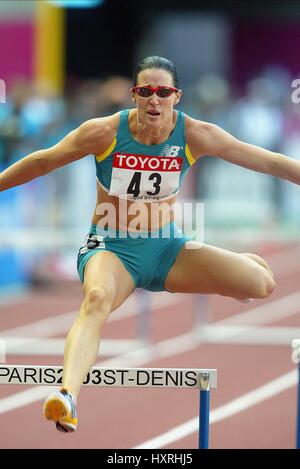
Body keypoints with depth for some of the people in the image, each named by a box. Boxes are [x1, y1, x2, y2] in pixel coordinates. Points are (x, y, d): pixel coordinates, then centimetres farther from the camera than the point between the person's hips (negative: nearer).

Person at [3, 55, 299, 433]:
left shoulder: (195, 135, -10)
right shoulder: (105, 133, -14)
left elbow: (269, 162, -6)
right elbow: (43, 162, -2)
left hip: (165, 248, 3)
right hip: (110, 249, -3)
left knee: (263, 282, -11)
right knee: (98, 299, -40)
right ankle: (67, 395, -59)